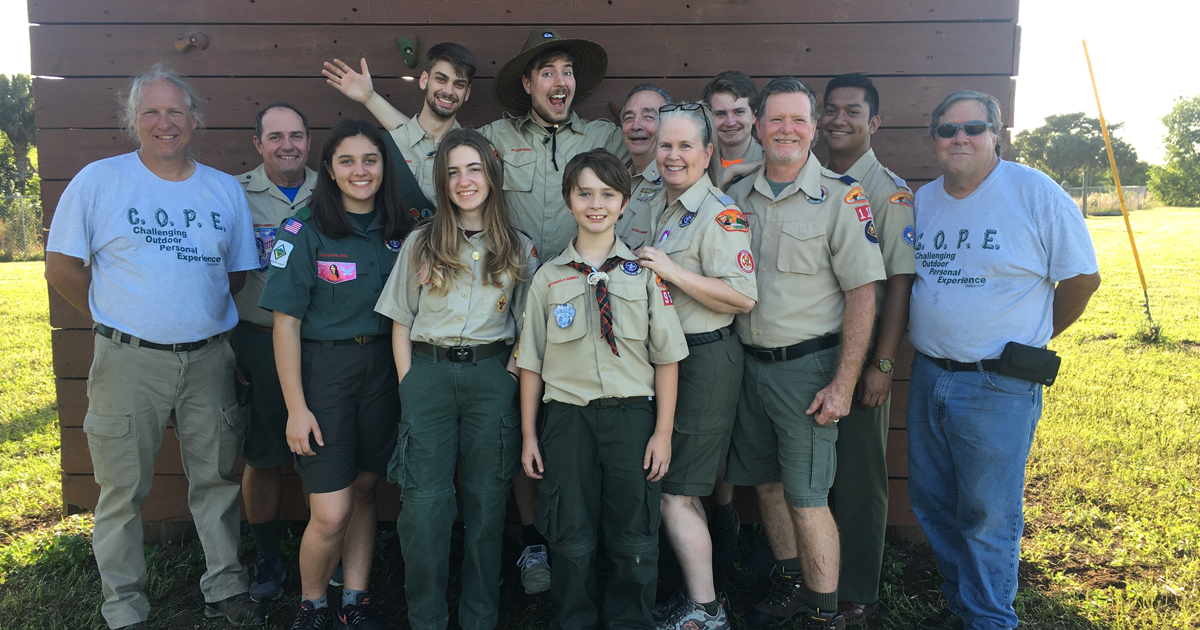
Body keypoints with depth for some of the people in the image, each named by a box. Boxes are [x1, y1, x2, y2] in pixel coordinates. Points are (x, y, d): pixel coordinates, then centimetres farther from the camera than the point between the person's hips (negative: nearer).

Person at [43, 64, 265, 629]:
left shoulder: (225, 190, 8)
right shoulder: (98, 181, -1)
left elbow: (240, 273, 14)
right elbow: (61, 267, 1)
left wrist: (204, 319, 5)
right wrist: (119, 322, 2)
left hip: (208, 359, 3)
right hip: (128, 360, -2)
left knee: (216, 479, 12)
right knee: (123, 489, 5)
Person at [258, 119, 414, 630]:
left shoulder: (399, 230, 4)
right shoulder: (304, 231, -9)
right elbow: (286, 323, -9)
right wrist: (296, 406, -12)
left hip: (381, 368, 4)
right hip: (322, 369, -4)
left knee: (364, 490, 13)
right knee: (330, 512, -4)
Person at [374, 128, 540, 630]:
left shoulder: (519, 249, 8)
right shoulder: (420, 243, 8)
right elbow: (401, 321, 8)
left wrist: (509, 378, -3)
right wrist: (409, 384, 0)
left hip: (492, 377, 0)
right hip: (428, 372, 0)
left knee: (486, 501, 6)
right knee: (424, 505, -3)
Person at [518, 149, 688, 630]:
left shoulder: (645, 272, 2)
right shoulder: (549, 277, 5)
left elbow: (666, 356, 2)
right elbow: (531, 361, 7)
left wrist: (662, 432, -2)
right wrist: (529, 435, 6)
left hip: (633, 414, 0)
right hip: (567, 416, 1)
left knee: (634, 538, 9)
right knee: (571, 538, 10)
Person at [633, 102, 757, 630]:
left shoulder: (720, 213, -12)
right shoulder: (665, 210, 16)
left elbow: (744, 297, -21)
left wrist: (673, 272, -23)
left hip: (704, 362, -9)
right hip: (667, 358, 9)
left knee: (674, 493, -4)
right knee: (681, 492, 15)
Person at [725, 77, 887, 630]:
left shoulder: (840, 198, -8)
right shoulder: (737, 197, 7)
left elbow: (862, 293, -11)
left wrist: (843, 384, -16)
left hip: (807, 366, -5)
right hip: (749, 361, 5)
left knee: (805, 496, -2)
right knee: (766, 482, 16)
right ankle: (790, 581, 36)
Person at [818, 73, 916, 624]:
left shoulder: (889, 192, -5)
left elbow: (900, 280, -10)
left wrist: (884, 362, -15)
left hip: (858, 351, -4)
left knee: (859, 474, 4)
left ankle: (856, 593, 20)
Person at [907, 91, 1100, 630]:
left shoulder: (1037, 194, -8)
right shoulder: (921, 201, 7)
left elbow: (1082, 278, -3)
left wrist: (1032, 339, 5)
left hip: (998, 388, -5)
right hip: (927, 378, 6)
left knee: (987, 515, 5)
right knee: (932, 504, 16)